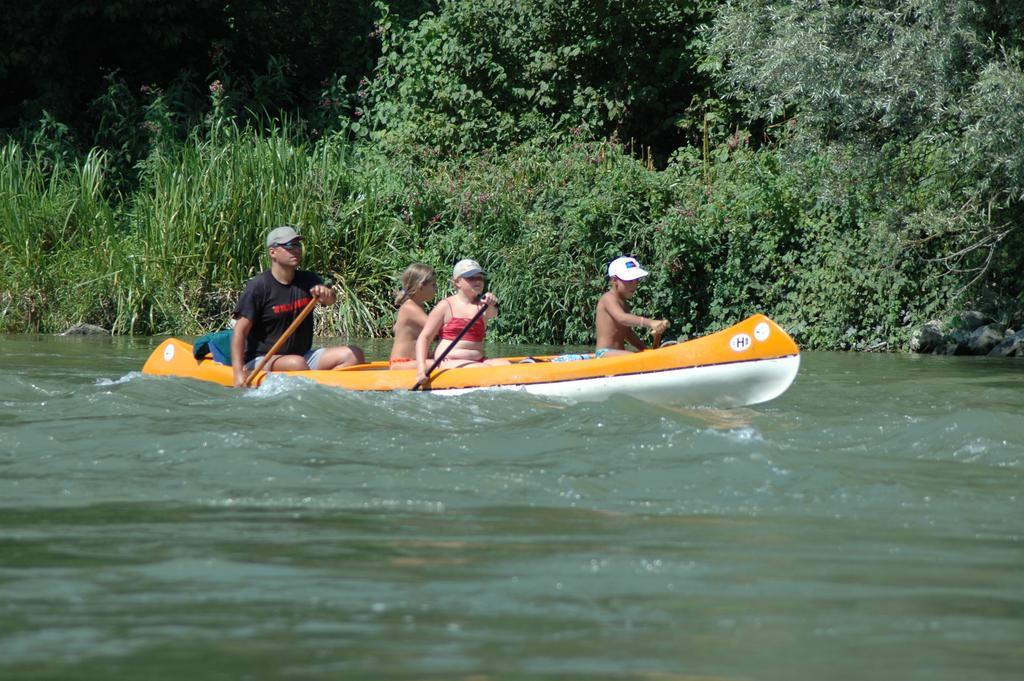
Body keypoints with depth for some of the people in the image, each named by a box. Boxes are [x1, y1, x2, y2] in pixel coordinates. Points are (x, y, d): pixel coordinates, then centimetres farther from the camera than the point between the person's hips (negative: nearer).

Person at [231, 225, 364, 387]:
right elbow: (240, 331, -13)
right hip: (261, 361, -6)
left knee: (354, 354, -11)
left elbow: (330, 300, -13)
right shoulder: (259, 286, -8)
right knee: (296, 363, -37)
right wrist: (238, 373, -24)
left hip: (303, 355, 6)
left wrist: (326, 293, -39)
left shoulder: (308, 280, 7)